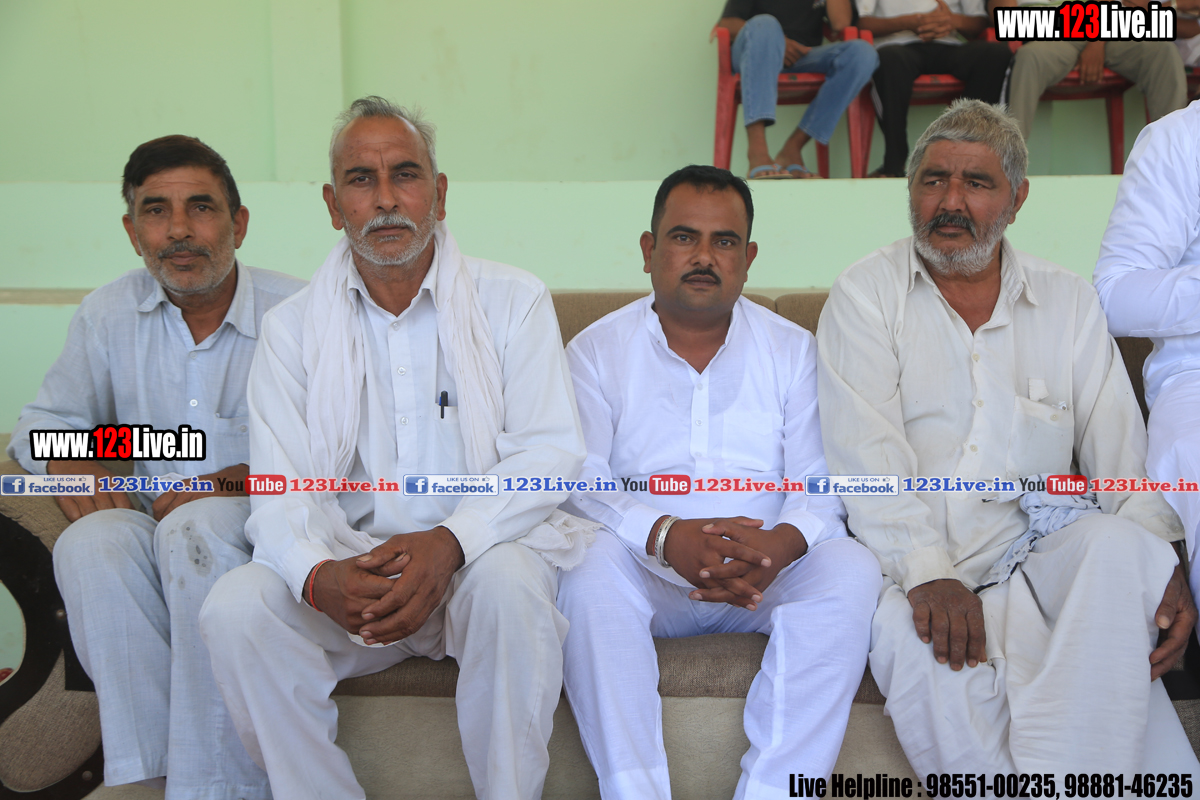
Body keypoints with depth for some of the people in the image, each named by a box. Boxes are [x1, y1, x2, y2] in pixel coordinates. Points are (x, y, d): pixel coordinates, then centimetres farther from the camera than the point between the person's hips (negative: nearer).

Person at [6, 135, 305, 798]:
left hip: (255, 527, -3)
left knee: (197, 528, -36)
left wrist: (231, 482, -20)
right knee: (90, 543, -30)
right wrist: (67, 460, -4)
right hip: (153, 532, 3)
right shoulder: (106, 315, 10)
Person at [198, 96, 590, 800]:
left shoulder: (514, 301, 3)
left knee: (509, 583, -34)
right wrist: (318, 577, -26)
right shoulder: (293, 327, 7)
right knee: (235, 608, -23)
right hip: (349, 563, 2)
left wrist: (450, 543, -24)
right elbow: (280, 491, -2)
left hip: (483, 550, -2)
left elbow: (550, 452, -6)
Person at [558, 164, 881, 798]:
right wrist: (665, 536, -26)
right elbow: (580, 484, -5)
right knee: (590, 571, -32)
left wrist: (781, 544, -24)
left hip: (766, 576, 2)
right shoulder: (597, 351, 6)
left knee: (850, 570, -27)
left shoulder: (793, 352, 10)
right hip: (646, 575, -1)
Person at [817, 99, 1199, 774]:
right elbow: (866, 452, -6)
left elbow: (1121, 446, 6)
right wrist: (927, 571, -21)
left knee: (1120, 546, -30)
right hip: (916, 565, -2)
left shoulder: (1070, 301, 15)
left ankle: (1061, 775, -27)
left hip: (1043, 550, 2)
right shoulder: (866, 294, 7)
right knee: (914, 639, -34)